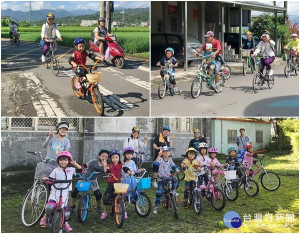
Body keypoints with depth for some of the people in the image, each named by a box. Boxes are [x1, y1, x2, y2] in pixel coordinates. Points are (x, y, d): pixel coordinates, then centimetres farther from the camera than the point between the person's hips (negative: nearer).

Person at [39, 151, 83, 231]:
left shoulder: (71, 170, 7)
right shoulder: (56, 170, 2)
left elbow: (80, 170, 2)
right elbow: (50, 179, 1)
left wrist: (75, 164, -9)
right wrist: (45, 179, -19)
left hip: (64, 193, 2)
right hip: (55, 192, -2)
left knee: (65, 210, -3)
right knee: (50, 207, -24)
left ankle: (65, 223, 26)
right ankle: (45, 217, 7)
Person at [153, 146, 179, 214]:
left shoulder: (170, 160, 3)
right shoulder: (160, 159, -13)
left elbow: (173, 166, 8)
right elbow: (155, 163, -33)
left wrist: (176, 169, -14)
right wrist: (159, 155, -44)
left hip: (168, 178, 4)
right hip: (161, 179, -4)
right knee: (159, 192, -11)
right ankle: (156, 206, 1)